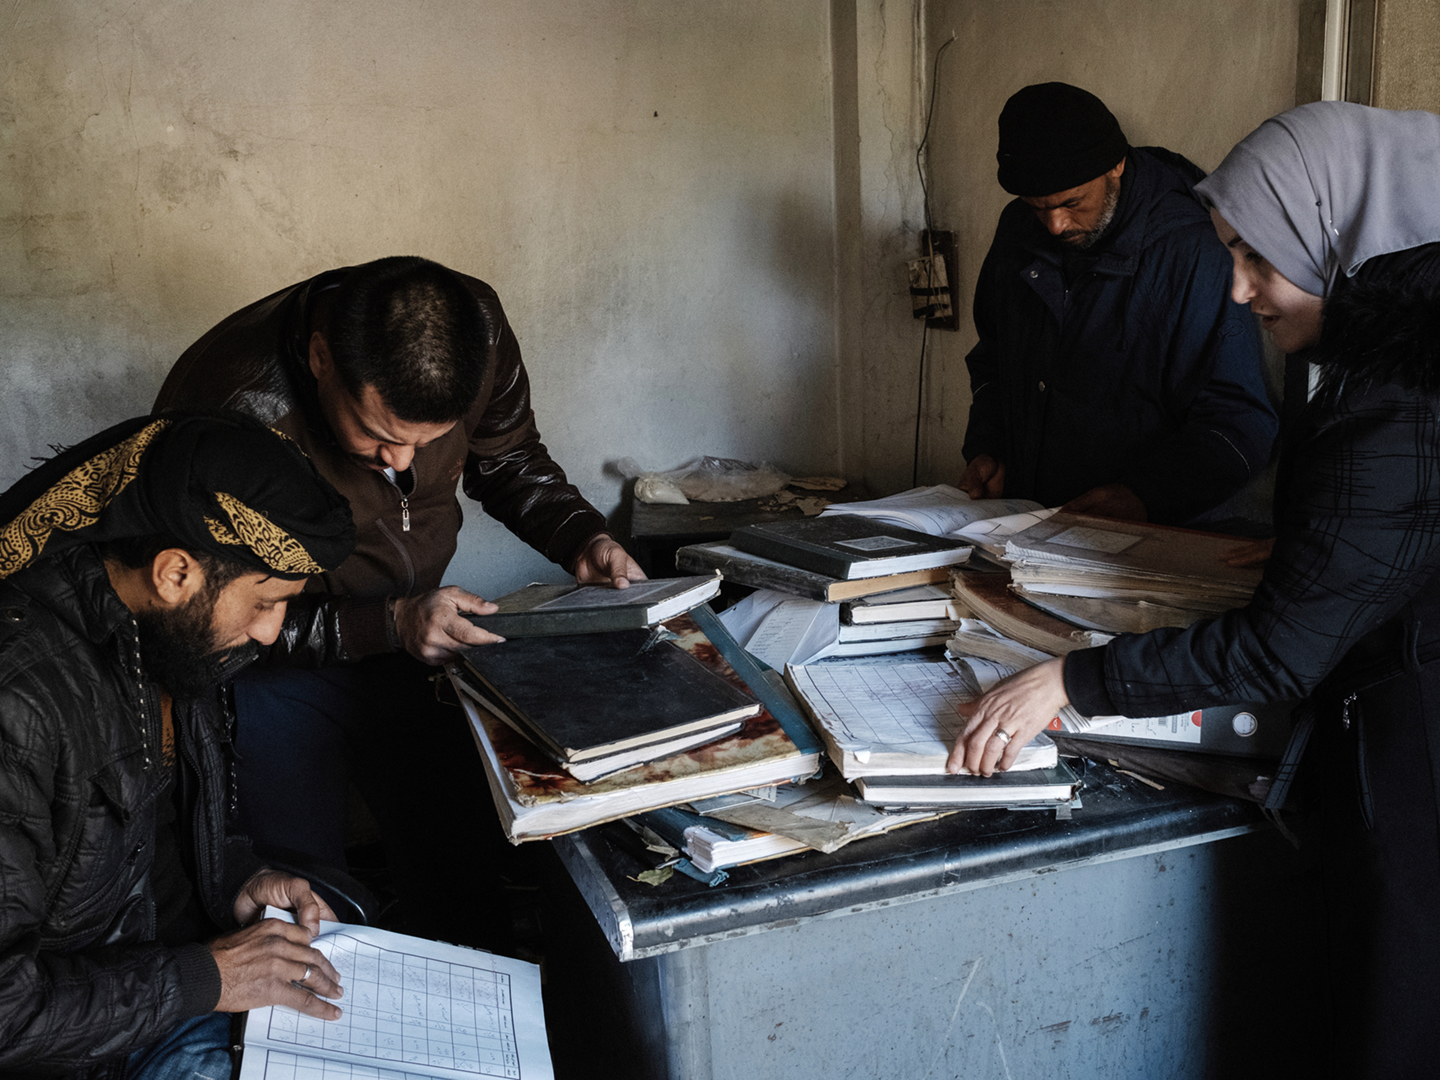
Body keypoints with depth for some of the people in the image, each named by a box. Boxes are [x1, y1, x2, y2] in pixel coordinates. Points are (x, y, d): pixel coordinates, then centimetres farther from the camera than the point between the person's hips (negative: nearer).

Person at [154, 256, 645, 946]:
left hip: (416, 635, 4)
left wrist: (583, 538, -15)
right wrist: (391, 625, -31)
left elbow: (510, 459, 3)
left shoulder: (475, 329, -19)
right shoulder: (229, 408, -32)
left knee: (478, 877, 8)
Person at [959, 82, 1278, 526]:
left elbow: (1241, 421, -12)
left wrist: (1146, 494, -25)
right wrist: (985, 447, 8)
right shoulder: (1018, 229, 8)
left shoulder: (1190, 254, -12)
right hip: (1019, 520, 3)